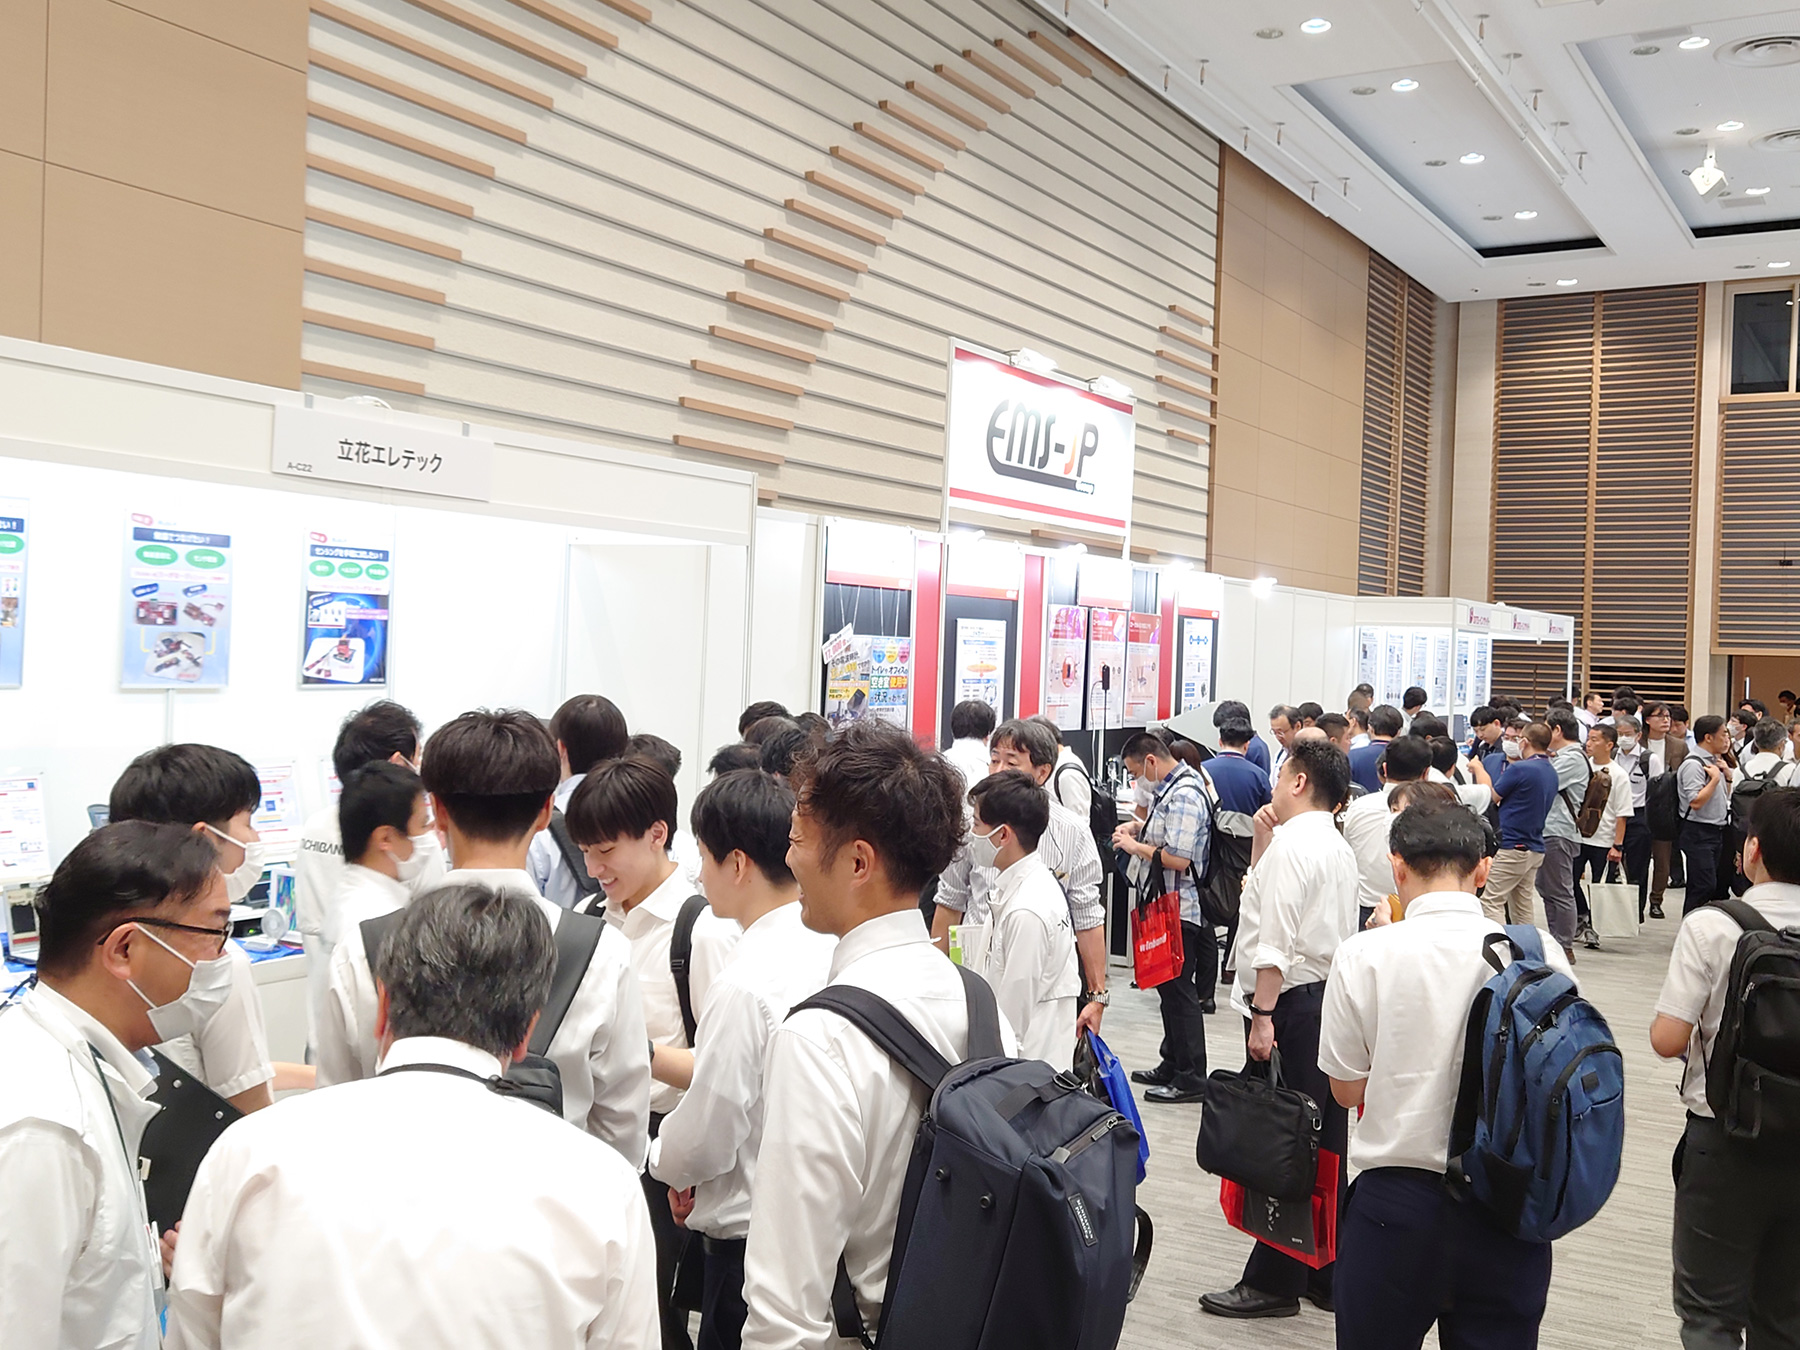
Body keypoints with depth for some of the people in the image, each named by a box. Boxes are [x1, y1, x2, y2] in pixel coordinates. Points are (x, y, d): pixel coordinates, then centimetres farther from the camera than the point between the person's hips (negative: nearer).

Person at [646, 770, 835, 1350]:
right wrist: (645, 1056, 16)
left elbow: (705, 1140, -17)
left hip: (752, 1236, -8)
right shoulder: (827, 947, 0)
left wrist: (665, 1161, 4)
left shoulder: (746, 980, -24)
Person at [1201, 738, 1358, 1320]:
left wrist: (1263, 1016, -18)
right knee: (1325, 1148, 13)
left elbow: (1276, 942, -19)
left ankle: (1274, 1282, 3)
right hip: (1334, 998, 10)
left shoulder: (1290, 845, -13)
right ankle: (1326, 1275, 22)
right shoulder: (1338, 848, 16)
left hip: (1294, 1005, -10)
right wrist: (1261, 844, 13)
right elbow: (1269, 896, 24)